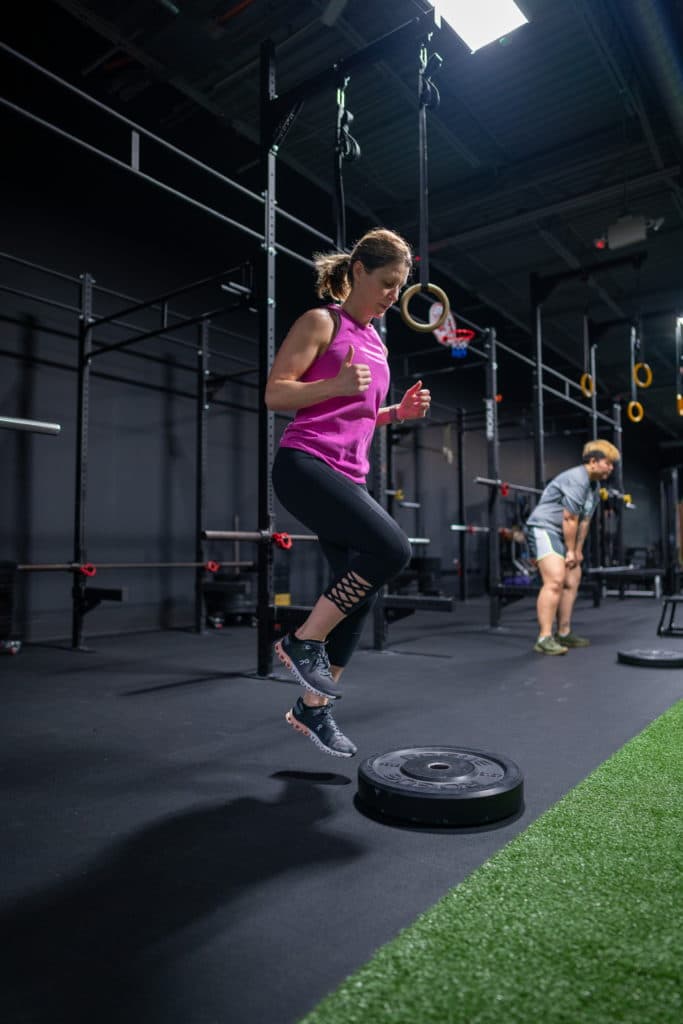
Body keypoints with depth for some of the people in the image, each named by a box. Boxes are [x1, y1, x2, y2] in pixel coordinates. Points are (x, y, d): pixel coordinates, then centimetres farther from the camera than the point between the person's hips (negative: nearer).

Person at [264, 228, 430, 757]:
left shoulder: (376, 341, 22)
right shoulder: (320, 322, 0)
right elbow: (275, 395, -7)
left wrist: (398, 412, 10)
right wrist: (337, 385, -21)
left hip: (349, 475, 8)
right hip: (305, 464, -8)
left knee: (360, 592, 4)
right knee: (392, 547, -26)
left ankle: (313, 708, 19)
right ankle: (304, 641, -7)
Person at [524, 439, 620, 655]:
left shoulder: (593, 485, 15)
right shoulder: (576, 480, -17)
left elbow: (584, 521, 15)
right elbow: (570, 519, -16)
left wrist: (578, 550, 11)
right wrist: (571, 550, -10)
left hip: (560, 534, 11)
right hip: (543, 529, -11)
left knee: (571, 582, 14)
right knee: (555, 580, -23)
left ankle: (563, 634, 23)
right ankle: (544, 639, -23)